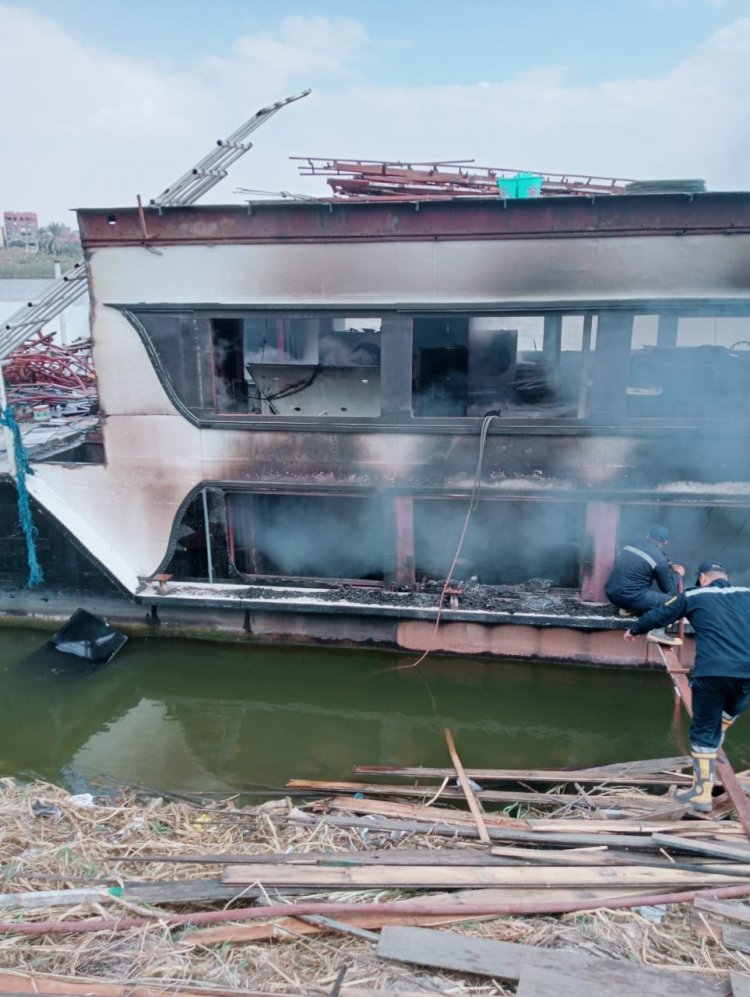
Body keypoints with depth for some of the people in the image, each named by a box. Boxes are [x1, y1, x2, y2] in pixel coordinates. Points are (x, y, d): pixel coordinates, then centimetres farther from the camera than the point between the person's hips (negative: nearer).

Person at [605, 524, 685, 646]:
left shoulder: (632, 545, 13)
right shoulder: (659, 558, -6)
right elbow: (668, 588, 4)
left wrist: (668, 567, 37)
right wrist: (678, 573, 22)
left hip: (611, 592, 8)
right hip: (628, 597, -8)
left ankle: (628, 608, 18)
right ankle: (658, 631, -13)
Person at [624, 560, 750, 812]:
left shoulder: (693, 596, 10)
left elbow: (658, 616, 19)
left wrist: (634, 630, 36)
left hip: (712, 672, -3)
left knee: (704, 731, 8)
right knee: (729, 713, 32)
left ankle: (701, 794, 12)